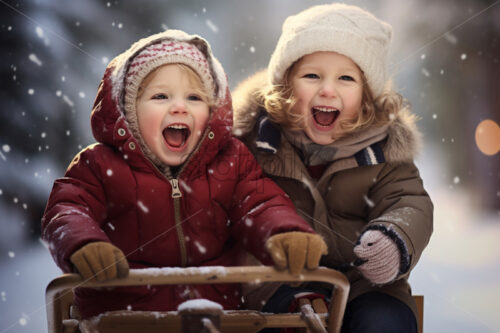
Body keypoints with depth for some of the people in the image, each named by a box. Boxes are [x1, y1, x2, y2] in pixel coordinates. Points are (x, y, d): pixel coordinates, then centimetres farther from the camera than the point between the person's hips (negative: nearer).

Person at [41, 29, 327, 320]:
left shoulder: (231, 161, 13)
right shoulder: (101, 165, 6)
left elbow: (261, 206, 2)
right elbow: (66, 211, -5)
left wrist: (287, 235, -24)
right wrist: (84, 246, -31)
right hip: (121, 312, -4)